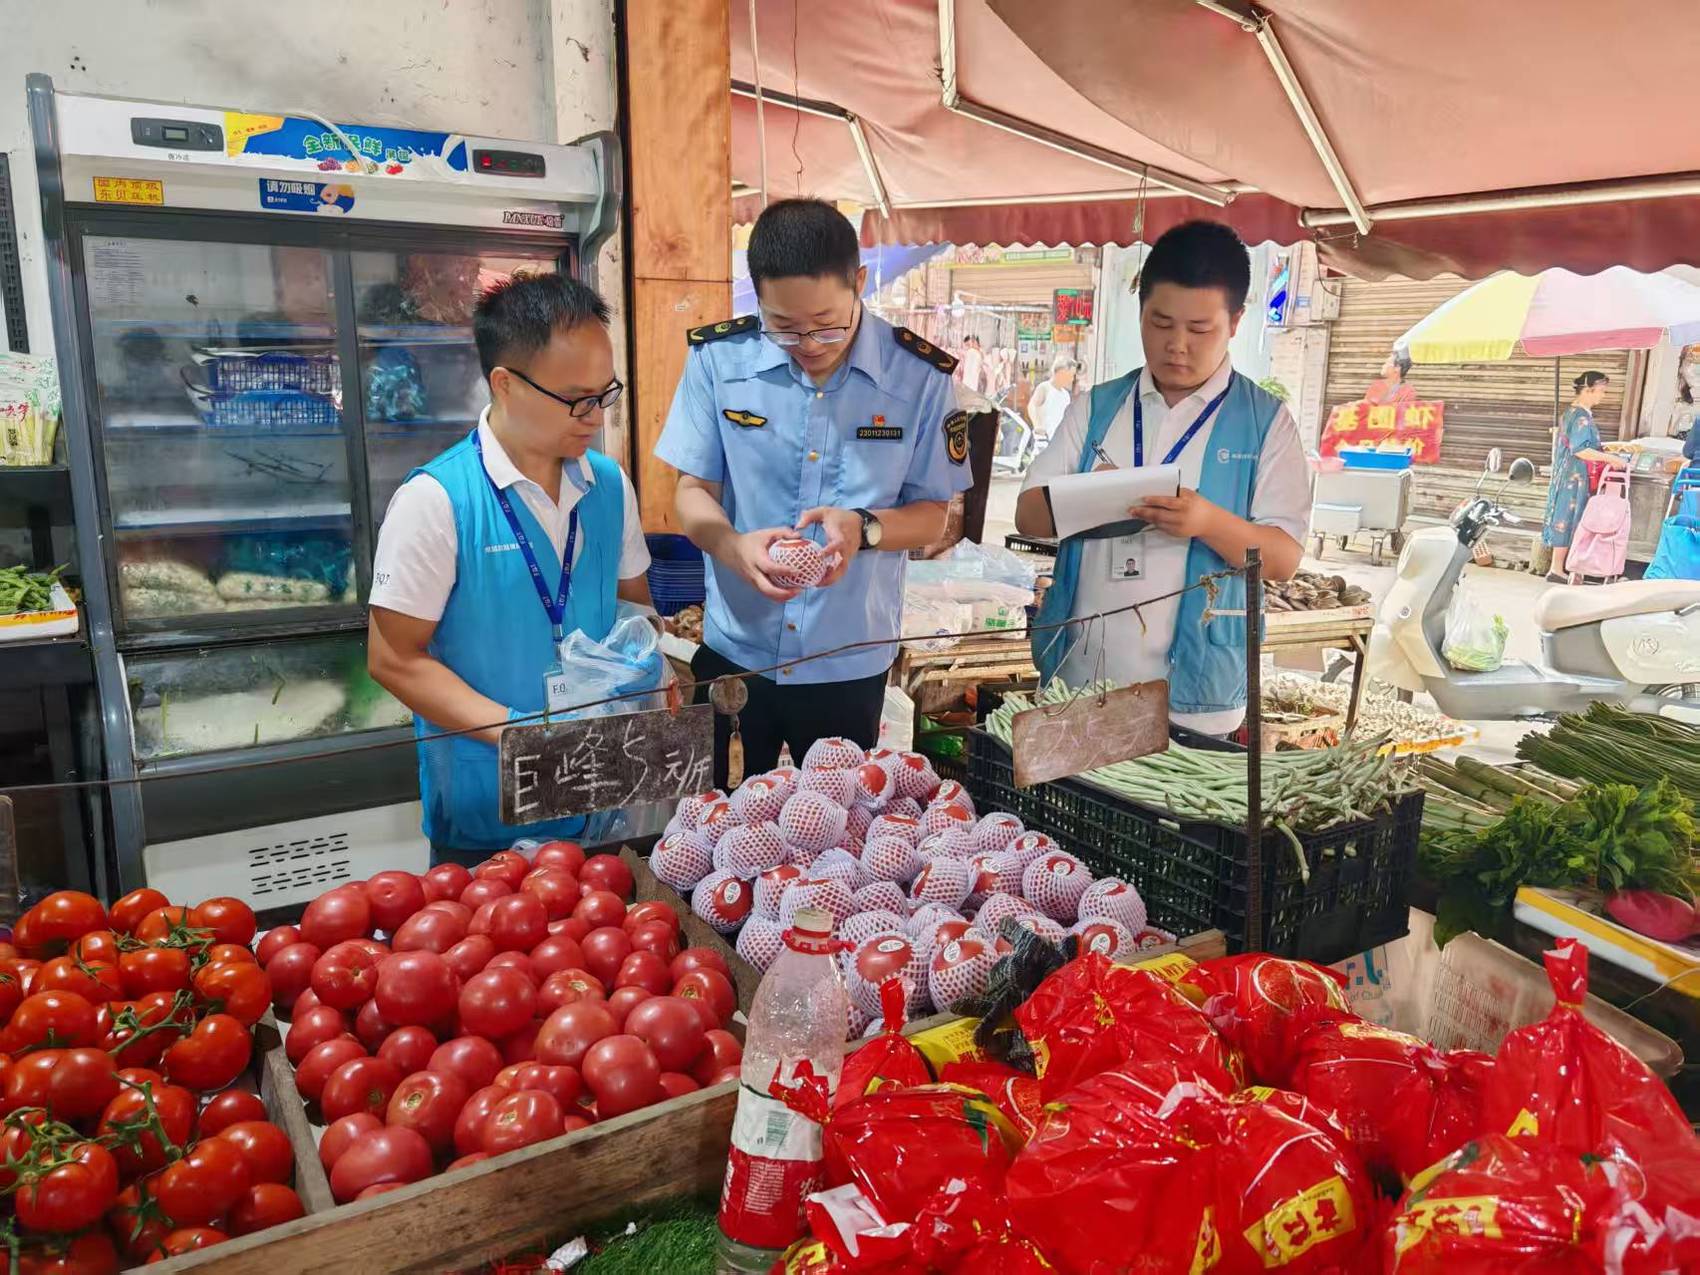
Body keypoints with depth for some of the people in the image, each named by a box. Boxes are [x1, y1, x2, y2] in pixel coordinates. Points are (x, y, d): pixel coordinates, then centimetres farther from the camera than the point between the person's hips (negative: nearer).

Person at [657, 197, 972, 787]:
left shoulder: (920, 376, -9)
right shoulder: (718, 358, -8)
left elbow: (932, 515, -2)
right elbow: (693, 492, -2)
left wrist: (862, 527, -23)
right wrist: (733, 545, -24)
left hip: (851, 663, 0)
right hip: (733, 651, 1)